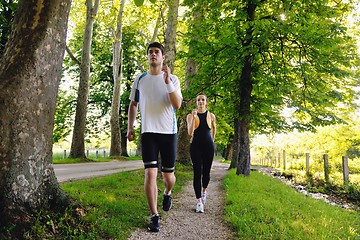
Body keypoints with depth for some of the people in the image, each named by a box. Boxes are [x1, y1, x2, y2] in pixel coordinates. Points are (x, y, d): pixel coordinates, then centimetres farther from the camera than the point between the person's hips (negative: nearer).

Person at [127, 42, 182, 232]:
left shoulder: (173, 79, 3)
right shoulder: (140, 79, 8)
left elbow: (177, 105, -10)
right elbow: (133, 104, 16)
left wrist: (168, 82, -20)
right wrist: (130, 127, 7)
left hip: (169, 132, 0)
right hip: (148, 132, 0)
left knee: (168, 174, 7)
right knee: (150, 173, -11)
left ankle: (167, 194, 42)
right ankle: (154, 216, 0)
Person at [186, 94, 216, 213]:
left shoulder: (211, 116, 4)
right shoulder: (190, 116, -2)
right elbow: (190, 133, -14)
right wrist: (193, 117, -22)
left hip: (208, 146, 2)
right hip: (196, 146, -1)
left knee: (206, 173, 7)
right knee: (197, 173, -5)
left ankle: (204, 191, 37)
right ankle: (199, 201, -2)